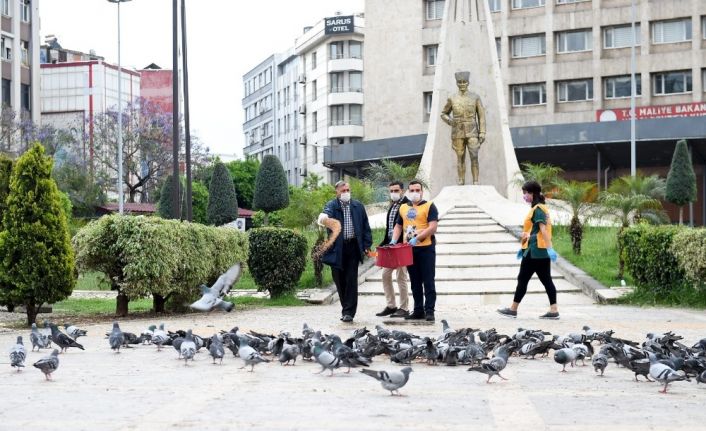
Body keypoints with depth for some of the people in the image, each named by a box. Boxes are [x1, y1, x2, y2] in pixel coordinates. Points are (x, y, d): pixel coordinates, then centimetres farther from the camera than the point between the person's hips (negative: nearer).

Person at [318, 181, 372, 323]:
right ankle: (346, 309, 20)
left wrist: (367, 245, 2)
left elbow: (365, 227, 11)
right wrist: (323, 216, -49)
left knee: (351, 280, -3)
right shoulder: (332, 205, 1)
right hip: (337, 249, 0)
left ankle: (349, 312, -1)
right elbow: (327, 212, -24)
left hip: (353, 247, 0)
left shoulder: (358, 206, 9)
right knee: (339, 281, 6)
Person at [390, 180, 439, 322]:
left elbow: (433, 227, -14)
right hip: (409, 249, 6)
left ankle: (429, 311, -1)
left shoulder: (429, 207, -4)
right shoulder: (403, 208, 14)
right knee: (415, 282, 10)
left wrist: (417, 238, -21)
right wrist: (394, 240, 3)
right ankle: (418, 310, 16)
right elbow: (398, 226, 20)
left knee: (428, 281, -4)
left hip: (426, 248, -6)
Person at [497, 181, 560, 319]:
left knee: (522, 279, 0)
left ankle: (513, 309, 7)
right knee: (546, 280, 5)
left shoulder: (537, 209, -13)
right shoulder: (541, 208, 17)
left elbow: (543, 230, -22)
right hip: (542, 252, 10)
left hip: (534, 252, -10)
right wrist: (524, 246, 26)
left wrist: (549, 248, -28)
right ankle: (554, 310, 2)